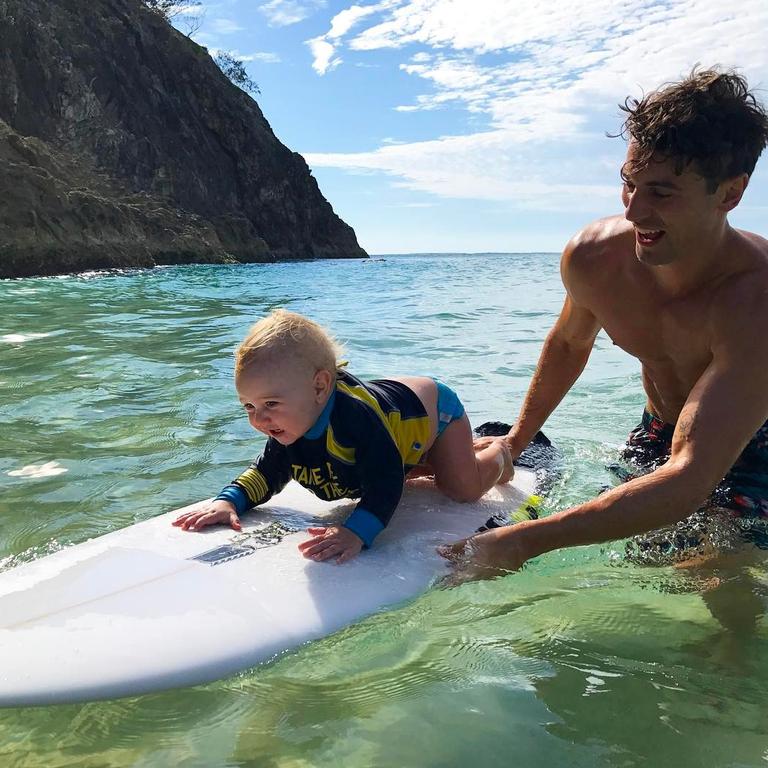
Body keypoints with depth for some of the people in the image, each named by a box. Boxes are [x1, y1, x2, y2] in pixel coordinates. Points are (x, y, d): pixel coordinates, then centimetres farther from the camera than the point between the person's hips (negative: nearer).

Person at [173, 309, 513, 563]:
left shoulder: (355, 415, -51)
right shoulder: (288, 427, -27)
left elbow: (385, 483, -52)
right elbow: (267, 472, -14)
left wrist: (355, 533, -67)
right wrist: (228, 500, -31)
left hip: (433, 407, -7)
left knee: (464, 488, -8)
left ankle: (498, 452, 28)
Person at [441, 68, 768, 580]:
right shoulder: (590, 259, -23)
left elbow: (690, 480, -46)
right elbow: (569, 344, 1)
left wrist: (524, 543, -51)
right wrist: (516, 440, 5)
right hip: (660, 436, 4)